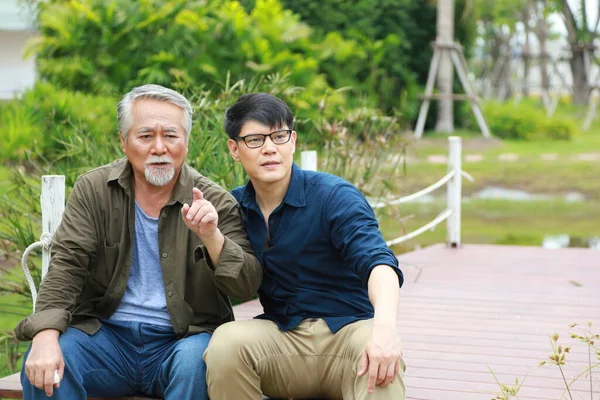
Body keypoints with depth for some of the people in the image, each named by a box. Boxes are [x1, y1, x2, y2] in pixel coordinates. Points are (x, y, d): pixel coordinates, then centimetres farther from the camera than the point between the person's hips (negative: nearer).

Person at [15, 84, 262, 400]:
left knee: (195, 361, -34)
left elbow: (248, 286, -8)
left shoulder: (214, 203, -2)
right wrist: (46, 336, -23)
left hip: (184, 338, -1)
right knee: (42, 366, -26)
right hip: (107, 336, 1)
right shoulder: (93, 190, 2)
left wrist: (211, 237, -27)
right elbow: (66, 265, -6)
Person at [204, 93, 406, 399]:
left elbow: (377, 260, -24)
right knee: (226, 341, -27)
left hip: (348, 329, -4)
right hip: (281, 336, 4)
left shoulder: (334, 196, -9)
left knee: (381, 361, -37)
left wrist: (384, 326, -45)